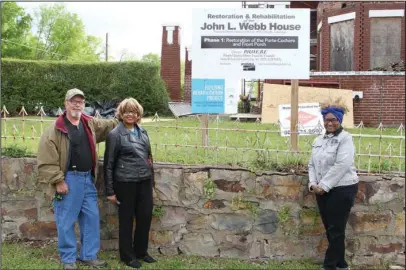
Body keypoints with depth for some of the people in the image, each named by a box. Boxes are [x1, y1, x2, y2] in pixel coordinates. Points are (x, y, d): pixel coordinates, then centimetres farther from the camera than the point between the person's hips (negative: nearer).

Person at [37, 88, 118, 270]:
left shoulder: (90, 124, 8)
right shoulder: (55, 130, -11)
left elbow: (109, 125, 29)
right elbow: (46, 160, -13)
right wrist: (58, 181, -16)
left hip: (88, 179, 6)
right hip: (68, 180, -6)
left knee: (92, 218, 11)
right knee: (66, 221, 1)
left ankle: (89, 255, 23)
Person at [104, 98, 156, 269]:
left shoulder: (143, 132, 10)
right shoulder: (115, 134, -8)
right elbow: (109, 164, -7)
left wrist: (151, 179, 15)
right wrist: (110, 191, -9)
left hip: (144, 182, 6)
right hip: (125, 183, -5)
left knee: (145, 217, 10)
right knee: (126, 220, 6)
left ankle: (141, 251, 28)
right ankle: (127, 255, 21)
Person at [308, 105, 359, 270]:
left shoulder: (345, 138, -8)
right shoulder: (319, 140, 12)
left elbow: (342, 165, -18)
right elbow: (312, 164, 13)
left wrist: (324, 186, -18)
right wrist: (313, 184, -4)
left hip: (342, 190, -7)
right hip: (322, 191, 7)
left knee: (336, 230, -1)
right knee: (330, 229, 12)